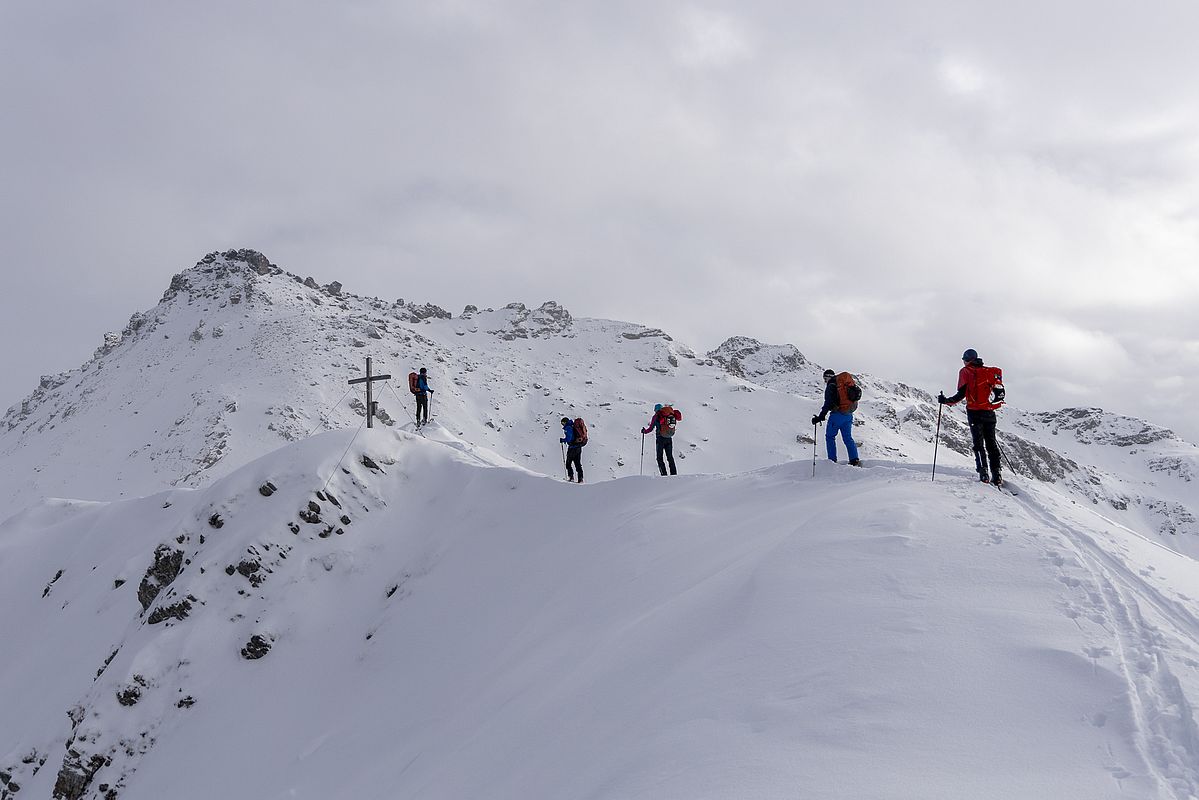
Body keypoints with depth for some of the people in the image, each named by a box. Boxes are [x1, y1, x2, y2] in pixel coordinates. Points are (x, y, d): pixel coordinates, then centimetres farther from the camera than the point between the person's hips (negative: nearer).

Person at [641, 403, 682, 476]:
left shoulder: (656, 416, -5)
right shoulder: (672, 415, 7)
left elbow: (650, 428, -3)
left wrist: (644, 431, 17)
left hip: (660, 438, -4)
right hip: (669, 439, 4)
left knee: (659, 458, 3)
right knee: (670, 458, 15)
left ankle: (664, 475, -8)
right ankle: (674, 474, 10)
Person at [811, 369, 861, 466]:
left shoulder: (831, 386, -10)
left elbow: (828, 404, -18)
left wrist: (820, 417, -17)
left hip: (837, 415, -7)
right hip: (848, 415, 7)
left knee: (830, 436, 8)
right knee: (848, 438, 12)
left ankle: (832, 460, 3)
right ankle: (854, 460, 1)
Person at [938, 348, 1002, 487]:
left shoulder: (965, 371, 1)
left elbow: (962, 394, -8)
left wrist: (946, 401, 0)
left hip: (974, 412, -4)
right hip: (989, 412, 4)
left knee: (978, 443, -4)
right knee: (991, 443, 7)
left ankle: (983, 473, -15)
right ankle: (996, 475, 2)